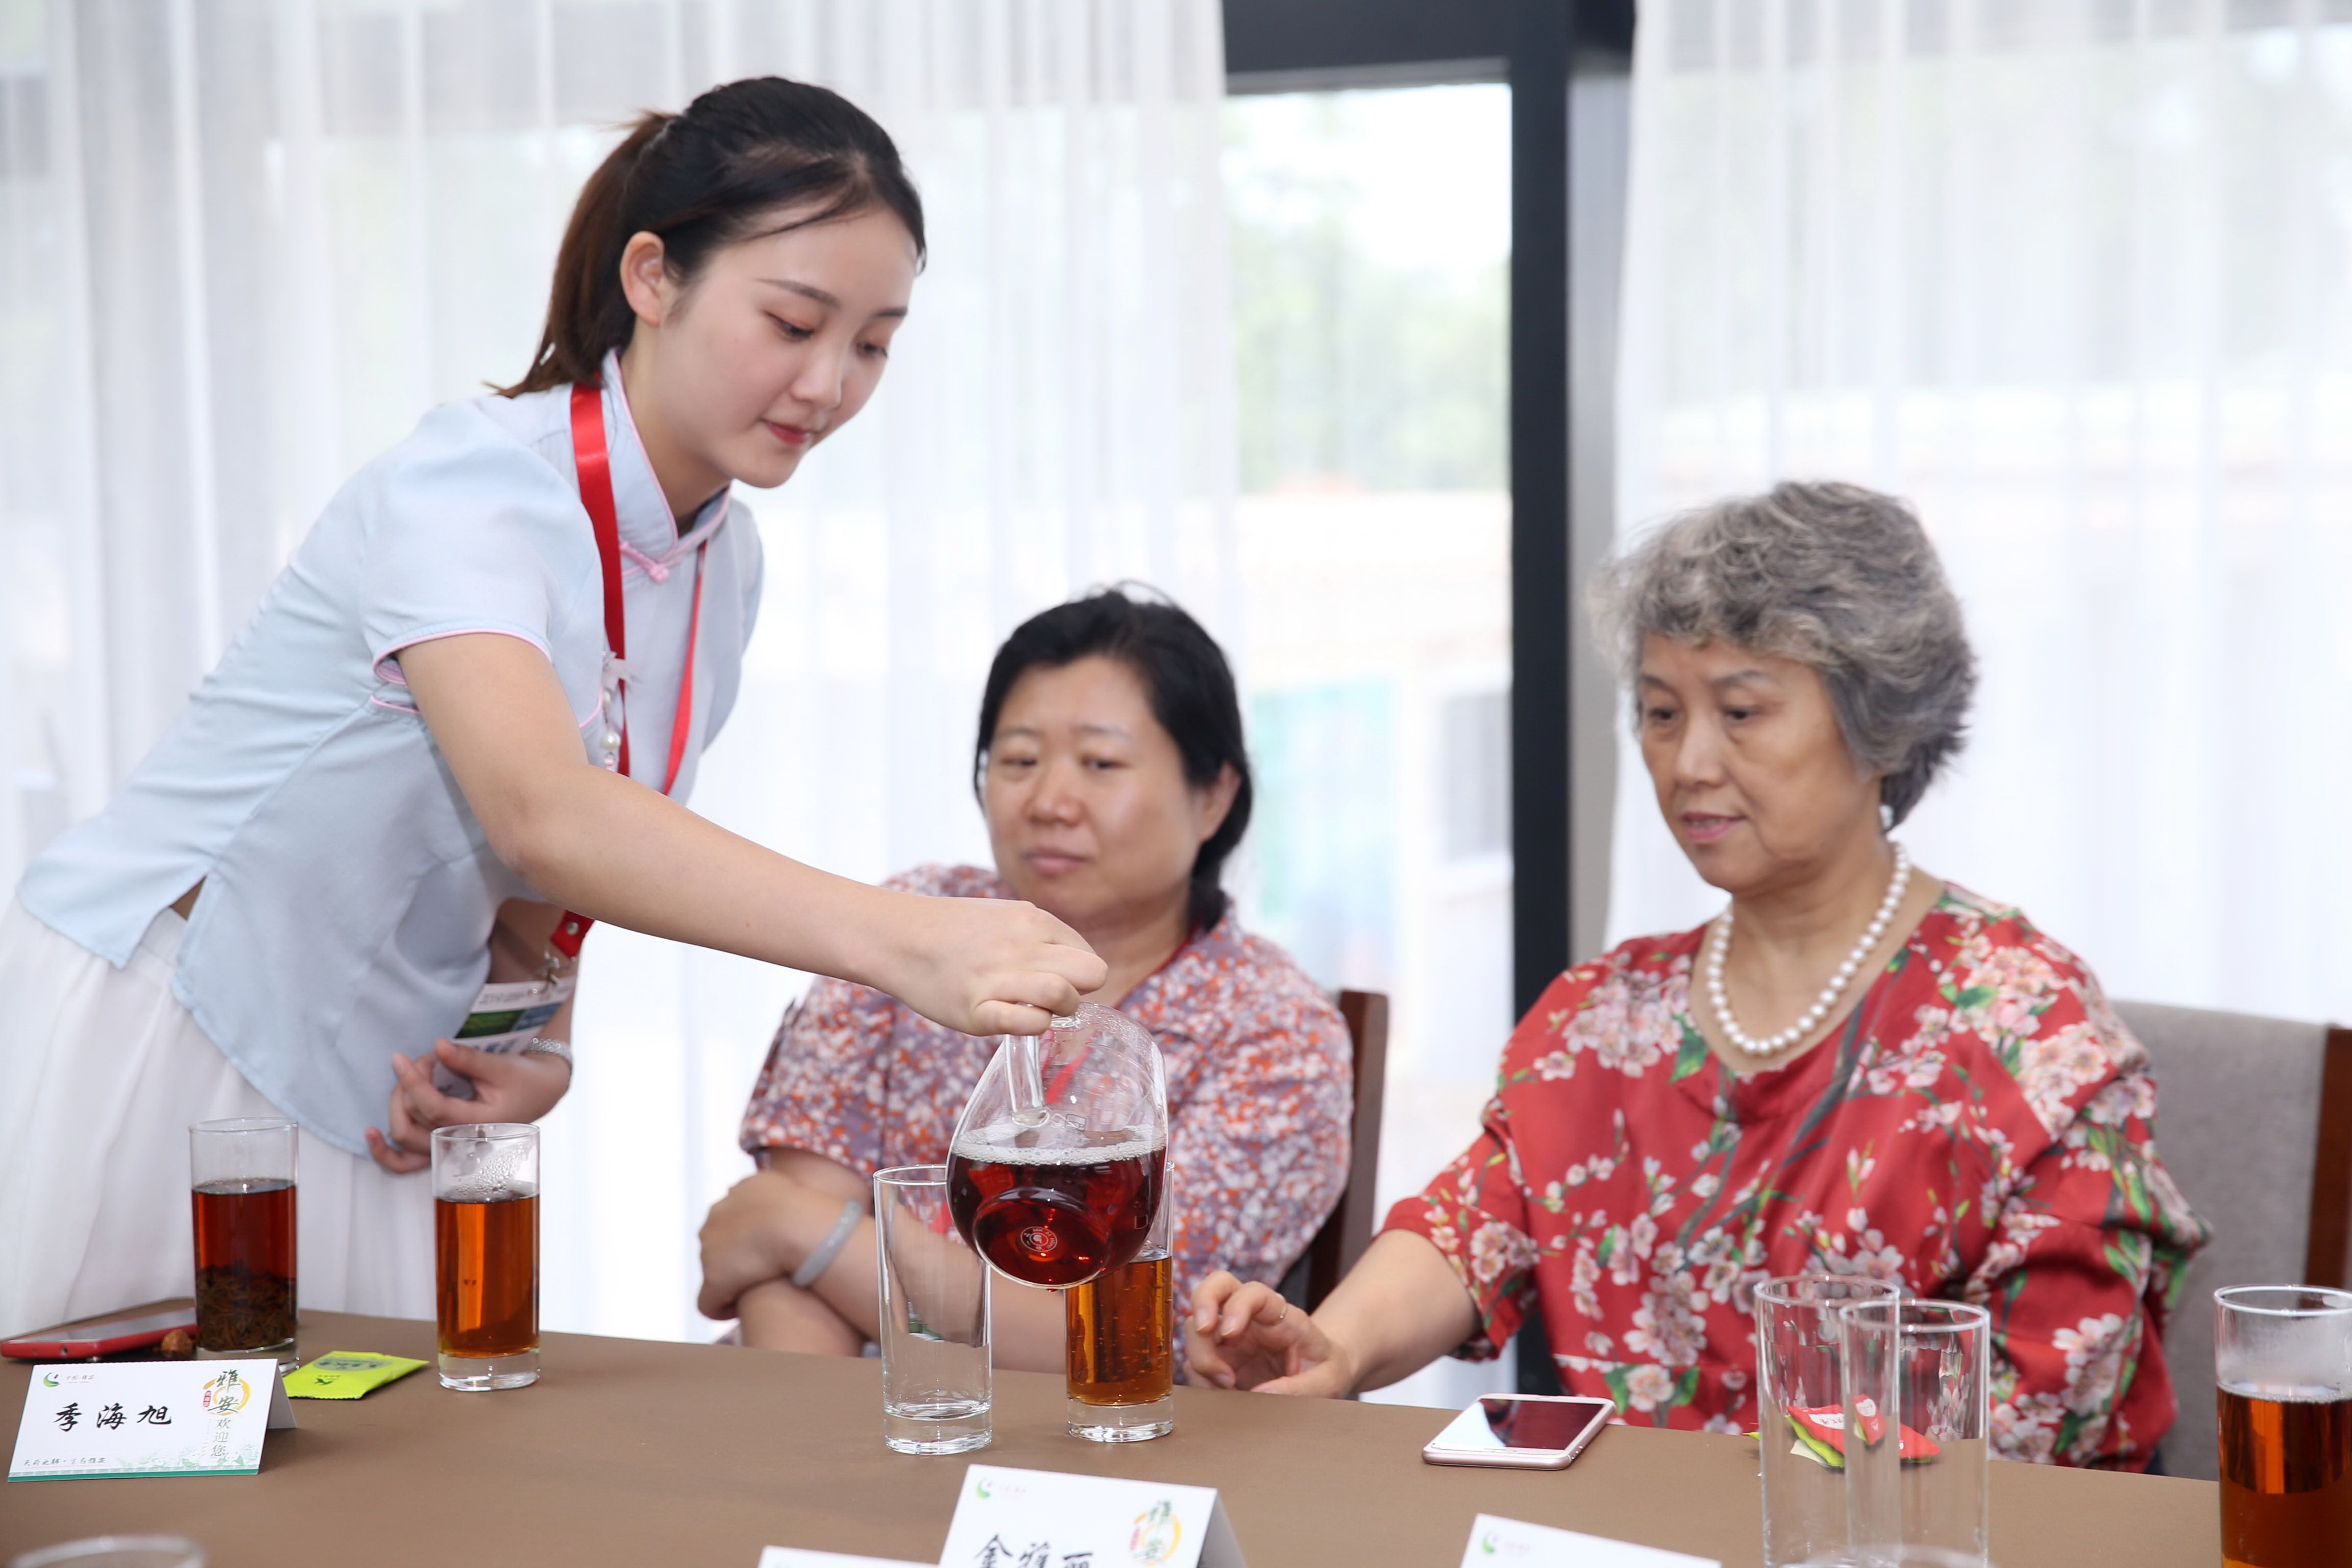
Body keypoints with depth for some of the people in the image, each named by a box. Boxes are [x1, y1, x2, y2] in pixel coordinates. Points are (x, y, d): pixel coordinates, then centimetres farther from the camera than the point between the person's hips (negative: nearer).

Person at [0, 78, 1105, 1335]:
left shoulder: (724, 560, 3)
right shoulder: (470, 486, -21)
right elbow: (541, 812, -40)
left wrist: (541, 1047, -6)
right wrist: (899, 941, -51)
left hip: (362, 1104, 7)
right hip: (141, 1036, -7)